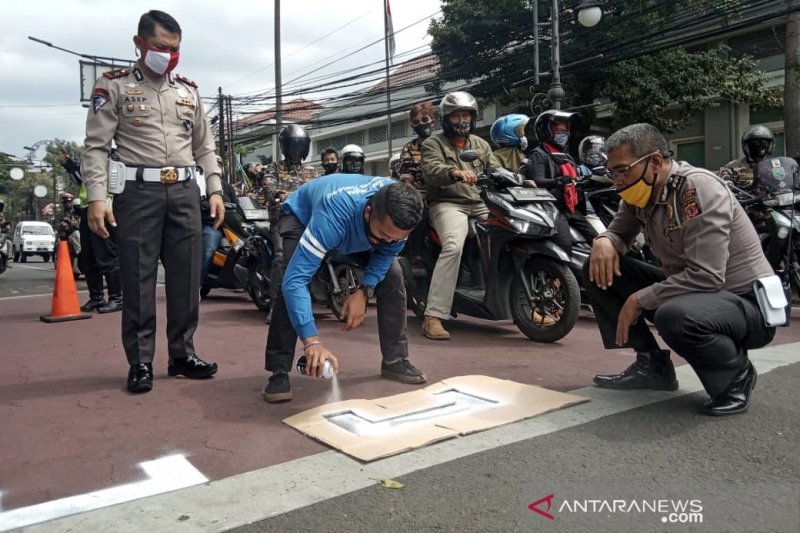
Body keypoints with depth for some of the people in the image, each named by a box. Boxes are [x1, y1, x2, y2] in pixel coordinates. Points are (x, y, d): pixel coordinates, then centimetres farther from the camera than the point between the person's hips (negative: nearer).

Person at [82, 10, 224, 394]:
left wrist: (214, 190, 9)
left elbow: (204, 146, 19)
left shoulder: (189, 90, 17)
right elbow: (96, 146, -1)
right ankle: (140, 362, 7)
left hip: (184, 191, 4)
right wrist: (97, 197, -12)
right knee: (138, 279, -2)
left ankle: (182, 354, 15)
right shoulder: (113, 86, 4)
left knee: (186, 277, 4)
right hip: (138, 190, -4)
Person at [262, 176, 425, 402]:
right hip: (303, 217, -4)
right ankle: (279, 371, -17)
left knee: (392, 276, -10)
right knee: (291, 283, -29)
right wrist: (311, 340, -62)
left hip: (356, 224, 4)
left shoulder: (398, 211, -32)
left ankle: (395, 360, 4)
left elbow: (386, 253, -11)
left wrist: (364, 291, -26)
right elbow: (295, 280, -53)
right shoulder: (333, 216, -48)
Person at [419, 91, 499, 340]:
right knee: (453, 247, -33)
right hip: (448, 204, -5)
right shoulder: (434, 143, 5)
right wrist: (456, 172, -37)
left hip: (481, 204, 5)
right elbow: (432, 170, -15)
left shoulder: (481, 144, 23)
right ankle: (433, 317, -32)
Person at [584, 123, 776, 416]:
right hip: (688, 290, 8)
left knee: (674, 317, -41)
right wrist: (604, 241, -10)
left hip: (747, 303, -7)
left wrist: (639, 300, -23)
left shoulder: (698, 188, -23)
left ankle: (736, 374, -7)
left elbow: (706, 277, -30)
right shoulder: (642, 191, -1)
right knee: (597, 271, -3)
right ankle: (652, 364, 5)